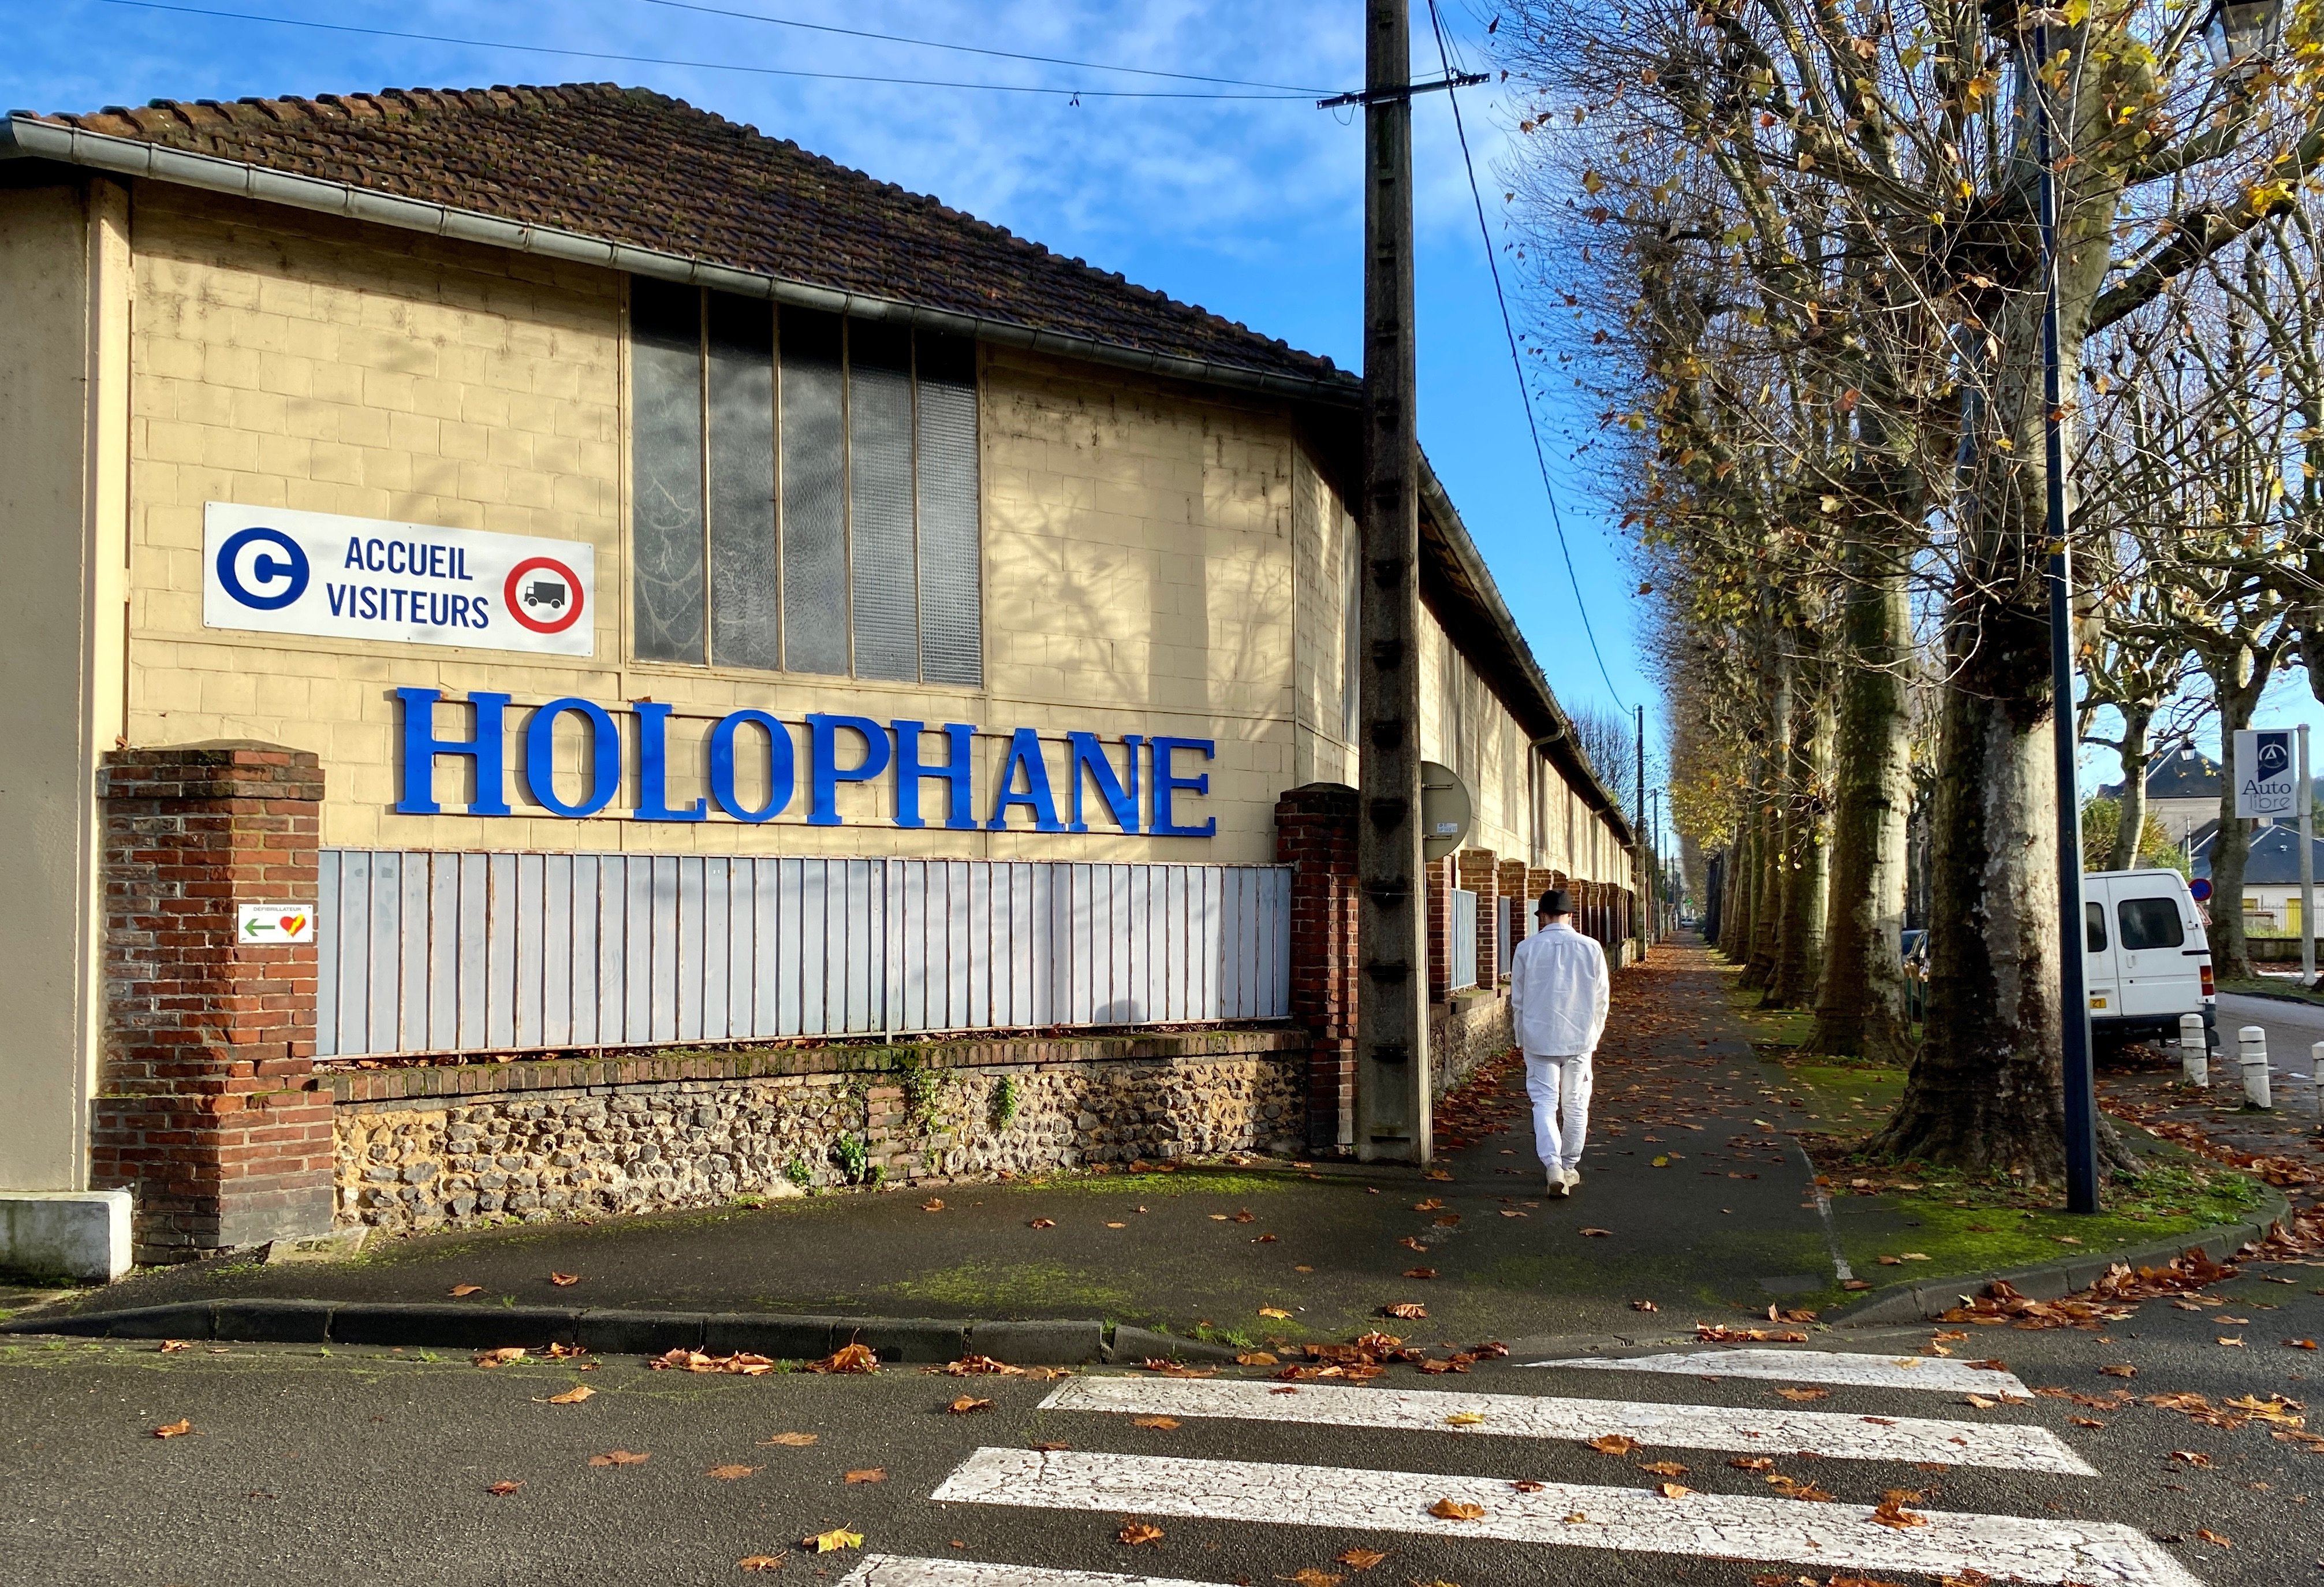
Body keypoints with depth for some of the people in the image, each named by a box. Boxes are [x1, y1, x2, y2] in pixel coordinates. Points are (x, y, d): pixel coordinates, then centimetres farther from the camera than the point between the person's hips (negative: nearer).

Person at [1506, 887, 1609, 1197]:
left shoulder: (1527, 949, -6)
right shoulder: (1591, 948, -4)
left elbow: (1517, 1000, 2)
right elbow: (1600, 999, 3)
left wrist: (1521, 1039, 15)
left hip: (1540, 1039, -1)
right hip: (1579, 1041, 1)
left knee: (1544, 1103, 3)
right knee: (1576, 1105, 12)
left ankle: (1553, 1166, -13)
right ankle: (1570, 1168, 21)